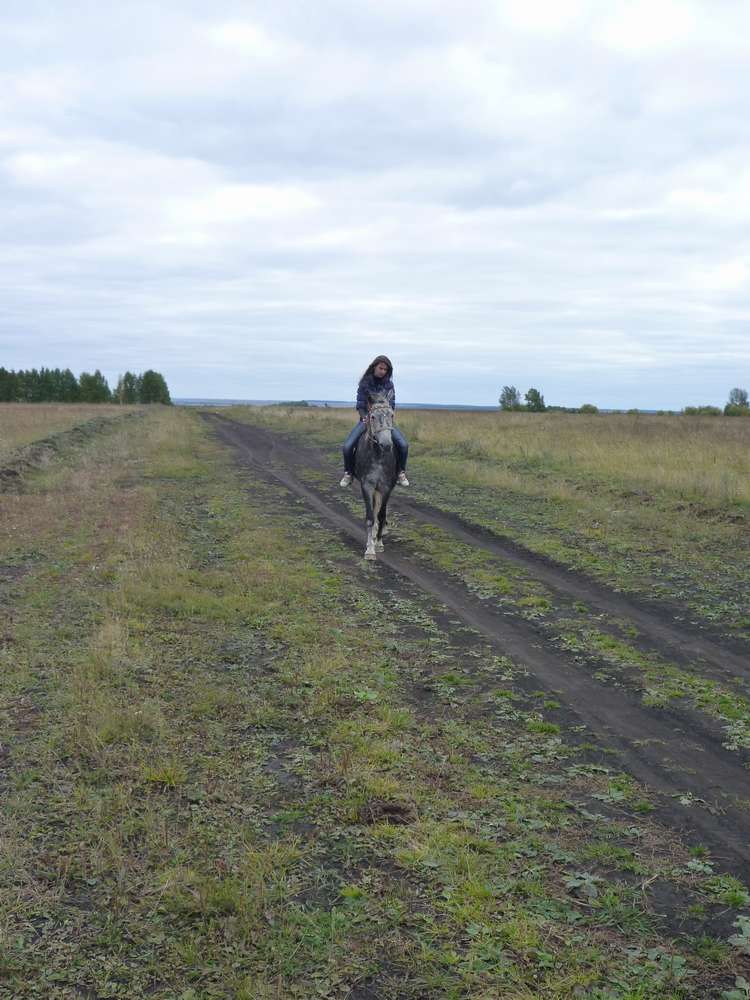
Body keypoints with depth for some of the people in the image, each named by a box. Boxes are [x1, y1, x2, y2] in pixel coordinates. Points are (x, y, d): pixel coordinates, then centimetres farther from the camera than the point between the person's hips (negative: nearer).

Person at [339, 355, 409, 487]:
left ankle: (401, 473, 0)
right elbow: (360, 405, -1)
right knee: (347, 446, -20)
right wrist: (365, 418, -18)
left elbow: (391, 405, 2)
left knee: (403, 445, -21)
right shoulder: (364, 383, -2)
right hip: (366, 419, -1)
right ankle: (348, 473, 5)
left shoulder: (389, 384, 1)